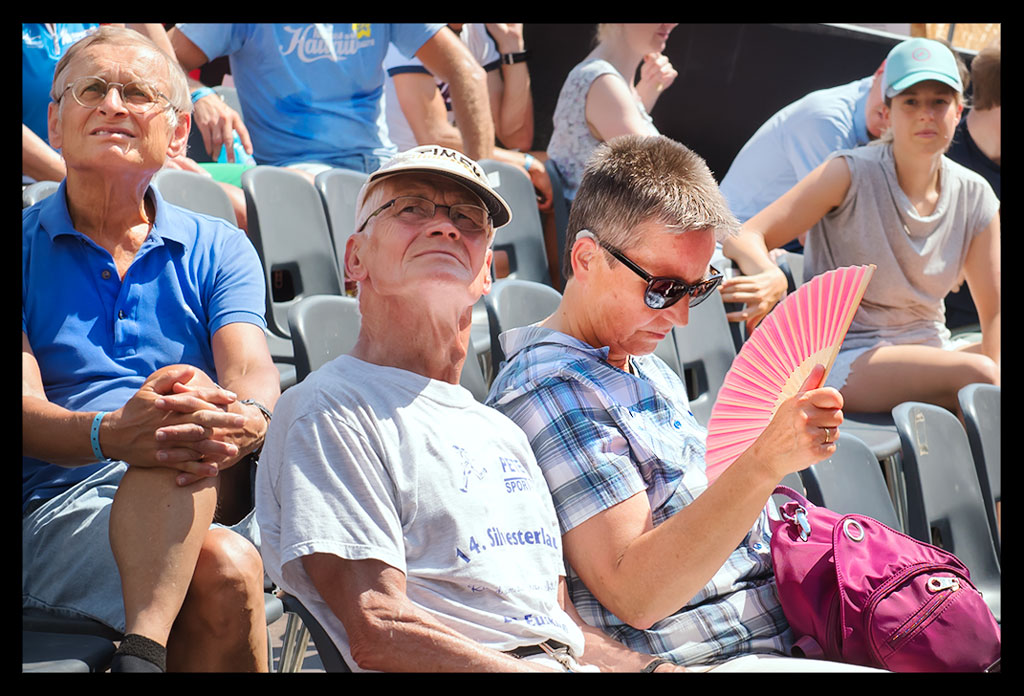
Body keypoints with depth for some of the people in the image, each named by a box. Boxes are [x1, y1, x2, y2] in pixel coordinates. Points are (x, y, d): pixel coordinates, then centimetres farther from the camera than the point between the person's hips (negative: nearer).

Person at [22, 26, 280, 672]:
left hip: (217, 507, 3)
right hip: (60, 510, -2)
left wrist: (249, 422, -29)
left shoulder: (219, 249, 18)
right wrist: (110, 435, -29)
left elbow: (252, 374, -1)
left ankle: (141, 654, -39)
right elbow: (26, 405, -4)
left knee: (192, 424, -35)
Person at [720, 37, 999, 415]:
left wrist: (995, 375, -14)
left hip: (927, 350, 6)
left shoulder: (974, 196, 4)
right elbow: (743, 239, -14)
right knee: (975, 373, -30)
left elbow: (993, 310, 7)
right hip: (841, 359, -5)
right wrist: (770, 276, -38)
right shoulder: (850, 175, -9)